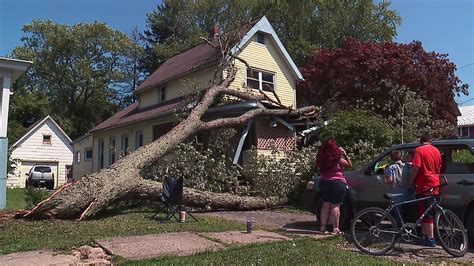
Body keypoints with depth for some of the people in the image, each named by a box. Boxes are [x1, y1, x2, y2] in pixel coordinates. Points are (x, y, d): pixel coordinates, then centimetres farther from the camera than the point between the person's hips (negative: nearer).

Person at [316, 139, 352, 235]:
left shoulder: (321, 158, 4)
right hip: (337, 182, -5)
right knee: (335, 206, -2)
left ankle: (323, 227, 12)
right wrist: (345, 154, 5)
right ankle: (335, 229, 0)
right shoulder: (337, 158, -10)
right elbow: (349, 165, -2)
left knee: (326, 205, 11)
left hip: (324, 182, 5)